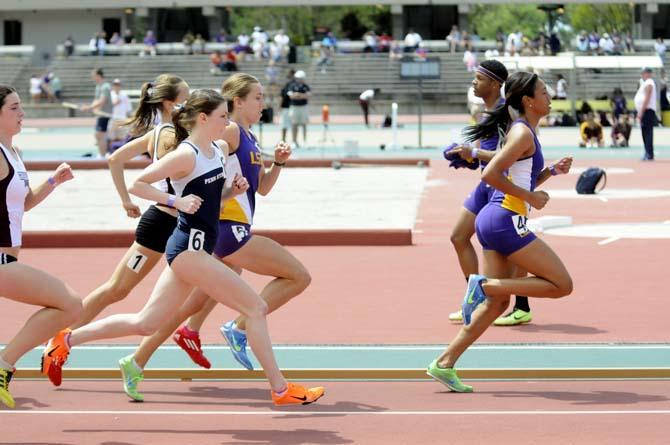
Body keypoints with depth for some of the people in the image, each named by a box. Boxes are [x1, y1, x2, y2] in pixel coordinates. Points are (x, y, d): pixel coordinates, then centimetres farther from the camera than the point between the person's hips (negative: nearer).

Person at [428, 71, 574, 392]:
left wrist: (552, 170, 13)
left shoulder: (523, 131, 18)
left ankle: (444, 364, 9)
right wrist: (530, 197, -14)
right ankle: (484, 284, -11)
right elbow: (490, 175, -21)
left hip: (492, 221, 10)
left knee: (497, 302, 11)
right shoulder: (523, 133, -11)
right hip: (506, 221, -10)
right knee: (562, 285, -5)